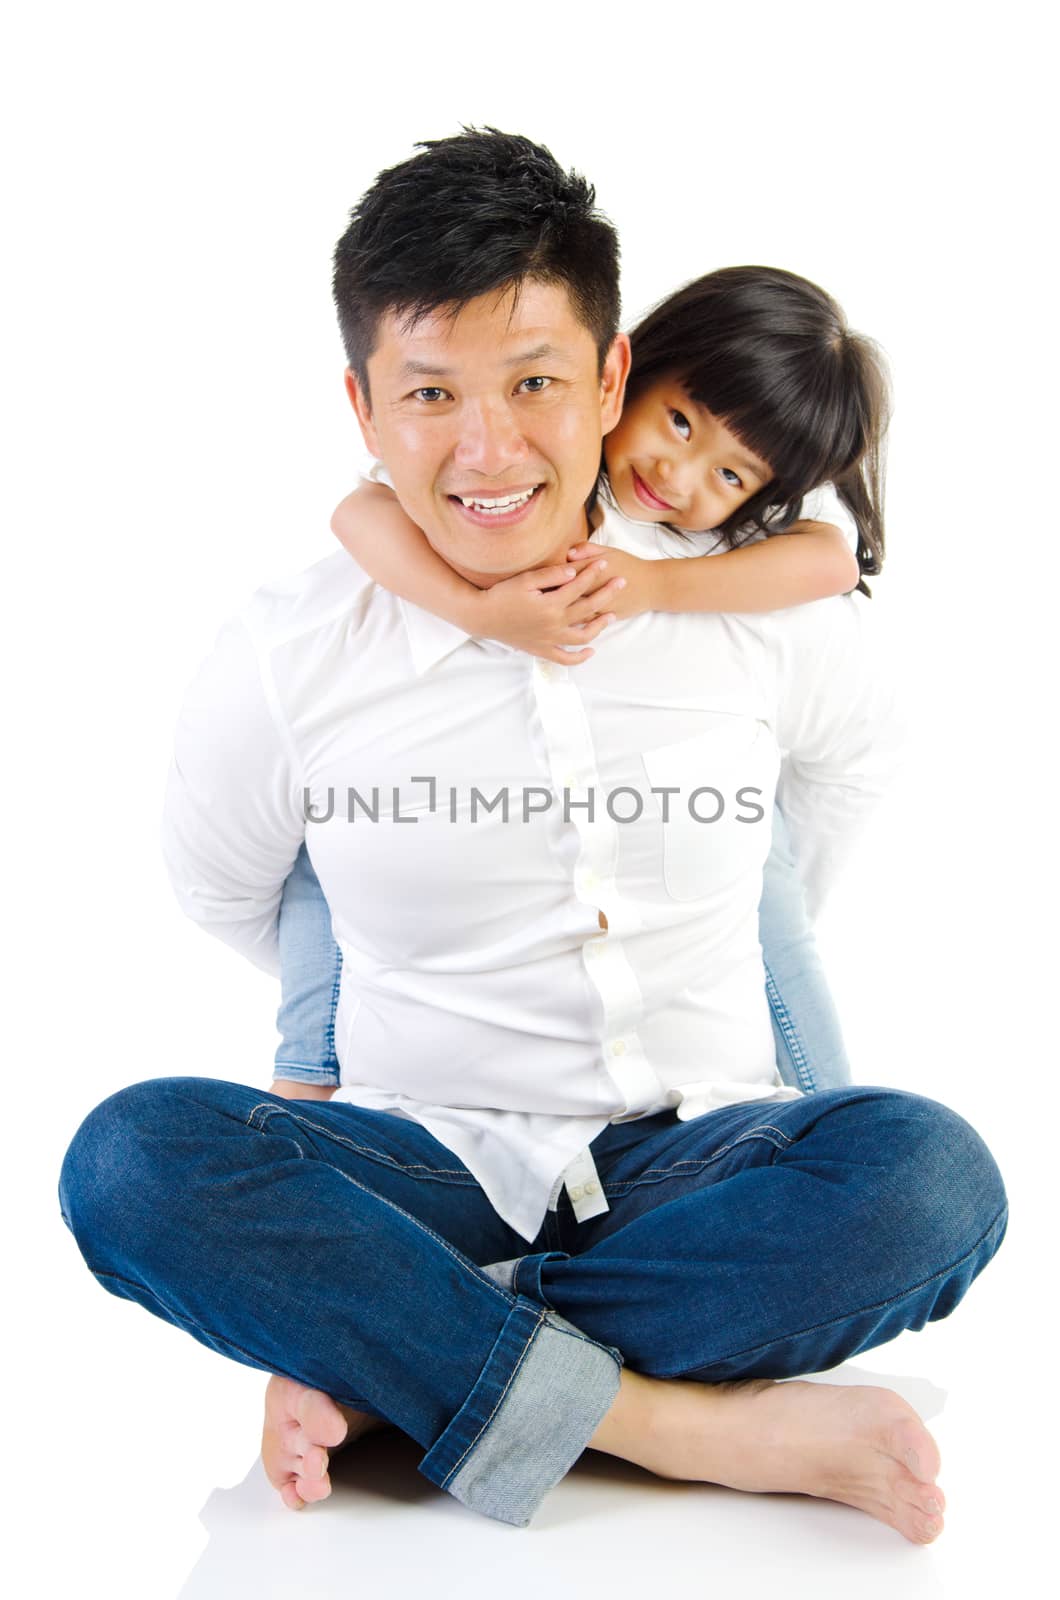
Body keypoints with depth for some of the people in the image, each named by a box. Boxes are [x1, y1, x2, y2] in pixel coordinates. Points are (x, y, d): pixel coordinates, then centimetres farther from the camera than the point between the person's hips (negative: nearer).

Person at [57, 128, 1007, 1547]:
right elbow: (221, 895, 13)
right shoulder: (285, 666, -7)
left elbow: (843, 768, 20)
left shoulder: (774, 613, -4)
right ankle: (687, 1422, -26)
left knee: (929, 1175, -30)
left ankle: (382, 1357, -20)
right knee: (132, 1161, -28)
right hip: (432, 1172, 0)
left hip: (695, 1160, 1)